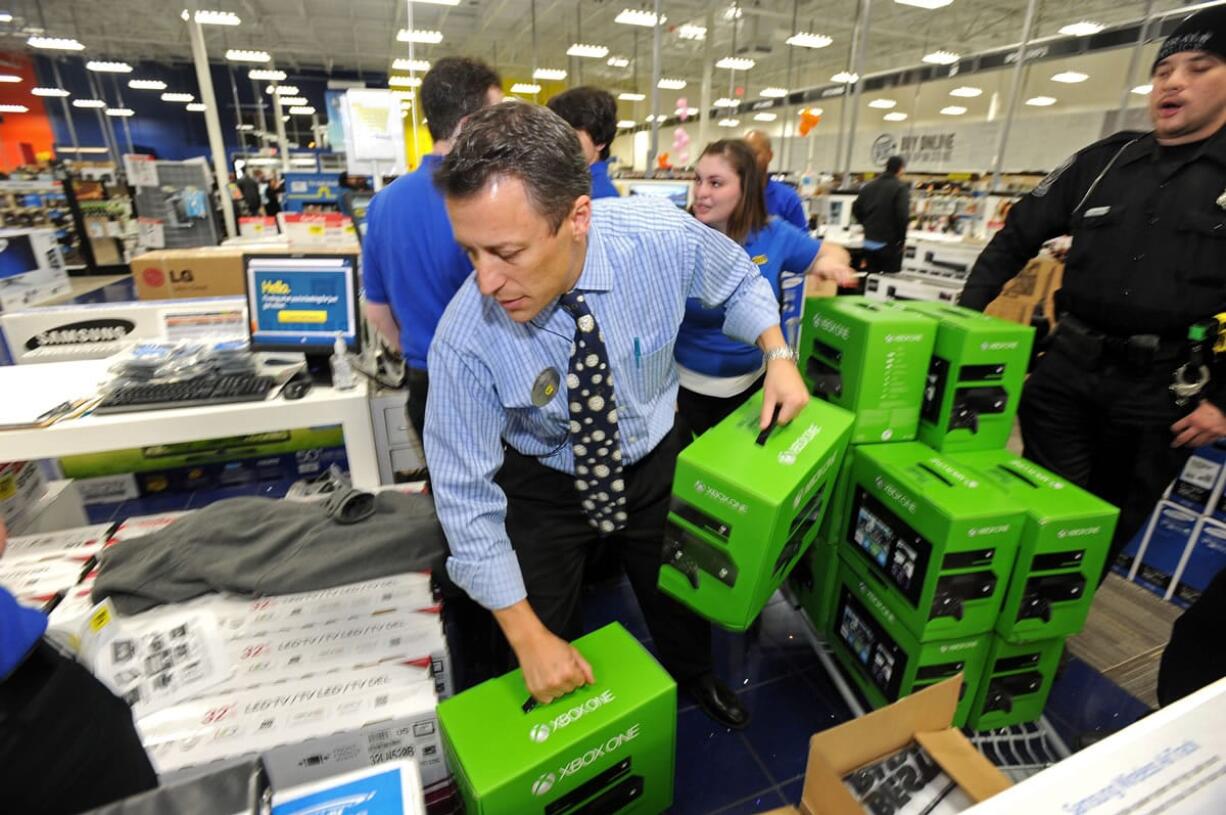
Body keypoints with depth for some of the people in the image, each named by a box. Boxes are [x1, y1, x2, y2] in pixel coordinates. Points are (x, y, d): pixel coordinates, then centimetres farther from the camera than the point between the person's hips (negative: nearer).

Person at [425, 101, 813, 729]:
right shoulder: (466, 336, -31)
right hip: (542, 483, -1)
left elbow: (739, 280, -3)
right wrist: (528, 635, -21)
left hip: (654, 463, 2)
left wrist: (778, 354, -18)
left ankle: (695, 679, 61)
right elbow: (466, 494, -22)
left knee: (679, 600, 25)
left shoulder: (662, 237, -28)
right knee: (540, 665, 14)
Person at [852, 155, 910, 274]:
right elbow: (903, 215, -18)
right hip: (890, 242, -5)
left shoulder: (869, 186, 9)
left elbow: (856, 208, 12)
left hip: (870, 241, 6)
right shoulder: (901, 187, -10)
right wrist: (902, 239, -7)